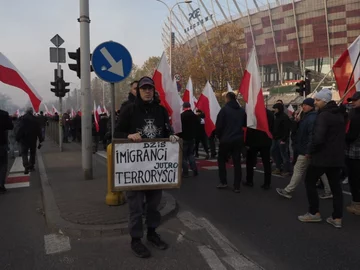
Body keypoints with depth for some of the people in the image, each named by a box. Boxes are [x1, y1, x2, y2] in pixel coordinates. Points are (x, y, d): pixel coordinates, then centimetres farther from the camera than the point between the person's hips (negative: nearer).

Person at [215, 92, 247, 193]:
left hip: (226, 139, -4)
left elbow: (219, 125, -11)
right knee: (237, 162, 6)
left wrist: (219, 136, 3)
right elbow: (245, 124, 15)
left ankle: (223, 182, 14)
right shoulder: (242, 110, 7)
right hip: (238, 139, 4)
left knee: (221, 160, 15)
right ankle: (237, 186, 7)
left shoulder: (224, 109, -9)